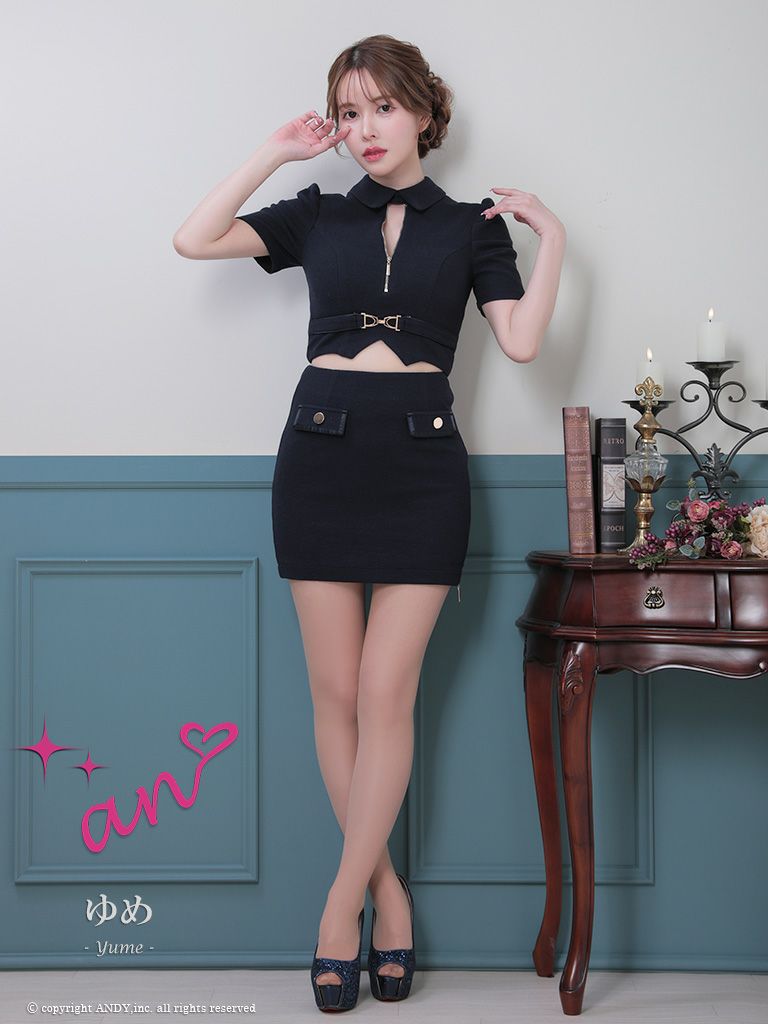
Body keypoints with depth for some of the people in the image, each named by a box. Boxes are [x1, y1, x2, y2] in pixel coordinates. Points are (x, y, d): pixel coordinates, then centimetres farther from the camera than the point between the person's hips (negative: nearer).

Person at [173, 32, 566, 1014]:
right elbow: (194, 239, 1)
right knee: (335, 692, 2)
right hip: (321, 450, 2)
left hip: (420, 461, -1)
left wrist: (551, 237, -3)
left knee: (385, 694, -5)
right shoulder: (316, 216, 12)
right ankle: (385, 886, 16)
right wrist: (274, 155, 3)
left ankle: (342, 903, 5)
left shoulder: (472, 225, 10)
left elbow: (521, 340, -2)